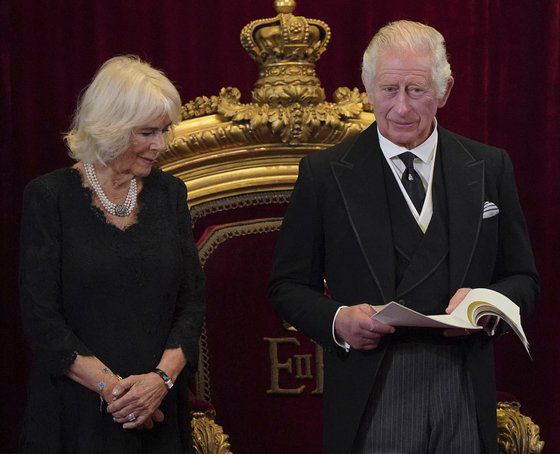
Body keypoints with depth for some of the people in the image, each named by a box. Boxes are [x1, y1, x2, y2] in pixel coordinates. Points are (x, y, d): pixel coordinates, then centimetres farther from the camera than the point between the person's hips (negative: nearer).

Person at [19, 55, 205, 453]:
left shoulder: (169, 193, 6)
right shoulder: (50, 196, -6)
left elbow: (193, 299, 4)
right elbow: (40, 314, -10)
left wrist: (163, 376, -12)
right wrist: (111, 387, -16)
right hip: (77, 412, -3)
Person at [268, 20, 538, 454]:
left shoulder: (490, 167, 7)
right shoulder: (324, 173, 1)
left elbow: (523, 278, 11)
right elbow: (288, 285, 4)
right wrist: (337, 320, -16)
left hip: (466, 403, 2)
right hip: (371, 405, -2)